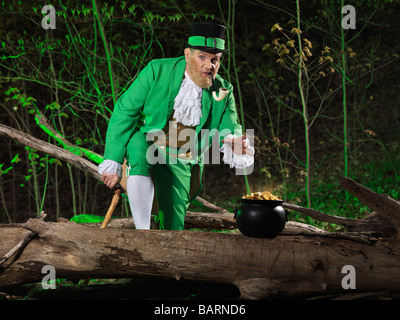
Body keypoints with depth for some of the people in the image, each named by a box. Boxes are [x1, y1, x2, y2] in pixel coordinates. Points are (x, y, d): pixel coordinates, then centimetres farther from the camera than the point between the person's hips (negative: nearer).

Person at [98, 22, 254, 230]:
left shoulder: (223, 91, -4)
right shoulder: (157, 71, -13)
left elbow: (229, 129, -7)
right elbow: (125, 111, -10)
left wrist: (234, 145, -35)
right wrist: (113, 161, -12)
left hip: (181, 163, 3)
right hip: (143, 149, -3)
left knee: (174, 225, -6)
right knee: (140, 141, -37)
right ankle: (142, 232, -41)